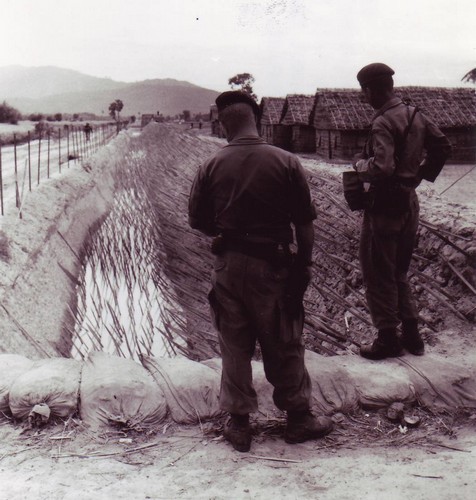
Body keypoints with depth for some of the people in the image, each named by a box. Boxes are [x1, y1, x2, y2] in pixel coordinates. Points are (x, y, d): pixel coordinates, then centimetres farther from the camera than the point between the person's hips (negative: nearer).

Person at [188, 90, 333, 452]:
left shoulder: (212, 167, -4)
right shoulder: (286, 162, -8)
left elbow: (197, 221, 2)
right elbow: (304, 223, -6)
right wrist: (304, 264, 6)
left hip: (228, 266, 1)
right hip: (272, 265, -1)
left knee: (234, 345, 13)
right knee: (283, 345, 12)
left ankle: (239, 423, 22)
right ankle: (298, 417, 26)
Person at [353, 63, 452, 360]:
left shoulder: (383, 122, -19)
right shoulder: (416, 115, 7)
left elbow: (382, 169, -28)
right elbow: (444, 147, 12)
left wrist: (359, 163, -10)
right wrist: (420, 174, 15)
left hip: (385, 205, -8)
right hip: (410, 202, 8)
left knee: (378, 274, 4)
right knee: (399, 272, 19)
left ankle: (388, 339, 10)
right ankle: (412, 335, 23)